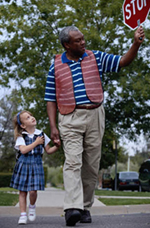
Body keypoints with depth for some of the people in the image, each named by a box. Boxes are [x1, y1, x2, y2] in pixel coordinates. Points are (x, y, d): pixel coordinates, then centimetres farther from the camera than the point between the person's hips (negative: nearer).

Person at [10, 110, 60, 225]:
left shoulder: (41, 135, 7)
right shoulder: (21, 137, 0)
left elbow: (48, 151, 12)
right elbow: (23, 150, -15)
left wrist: (57, 146, -7)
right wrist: (36, 142, -12)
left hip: (36, 165, 0)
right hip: (23, 164, 0)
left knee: (33, 191, -12)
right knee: (22, 191, 3)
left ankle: (32, 206, 19)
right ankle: (23, 215, 13)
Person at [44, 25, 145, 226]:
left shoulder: (96, 57, 9)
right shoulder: (56, 67, 5)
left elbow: (123, 62, 5)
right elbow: (51, 99, 5)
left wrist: (136, 44, -13)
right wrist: (53, 126, -4)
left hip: (95, 116, 2)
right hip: (70, 119, -2)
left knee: (91, 165, 4)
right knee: (73, 162, -16)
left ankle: (85, 207, 15)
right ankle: (72, 208, -24)